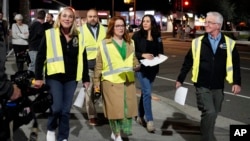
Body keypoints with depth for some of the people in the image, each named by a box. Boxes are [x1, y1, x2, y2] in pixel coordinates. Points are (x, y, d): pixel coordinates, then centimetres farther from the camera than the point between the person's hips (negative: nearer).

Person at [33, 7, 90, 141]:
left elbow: (83, 59, 10)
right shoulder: (50, 34, -4)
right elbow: (40, 57, -3)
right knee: (56, 107, -10)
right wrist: (38, 77, -5)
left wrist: (85, 78, 9)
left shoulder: (78, 37, 5)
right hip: (54, 77, -3)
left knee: (66, 110, 6)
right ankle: (51, 129, 20)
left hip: (71, 78, 3)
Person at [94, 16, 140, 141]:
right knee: (115, 108, -1)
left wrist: (137, 66, -1)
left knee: (127, 107, 5)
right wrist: (96, 82, 0)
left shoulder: (130, 43, 13)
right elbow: (99, 65, 1)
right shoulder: (104, 44, 0)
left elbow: (134, 59, 22)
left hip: (128, 81, 4)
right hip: (111, 82, -4)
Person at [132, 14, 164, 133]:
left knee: (145, 92, 14)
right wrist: (142, 55, -20)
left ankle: (140, 116, 28)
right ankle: (149, 120, -6)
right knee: (147, 93, -11)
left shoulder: (157, 36, 7)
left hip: (152, 68, 5)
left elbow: (160, 51, 15)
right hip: (141, 67, -5)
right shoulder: (137, 36, -5)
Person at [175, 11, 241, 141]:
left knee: (213, 113, 14)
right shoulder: (198, 42, -2)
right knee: (209, 112, -16)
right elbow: (187, 62, 4)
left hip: (218, 87, 2)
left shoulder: (229, 43, -1)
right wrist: (180, 80, 5)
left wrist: (236, 82, -3)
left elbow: (235, 65, 5)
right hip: (202, 86, -2)